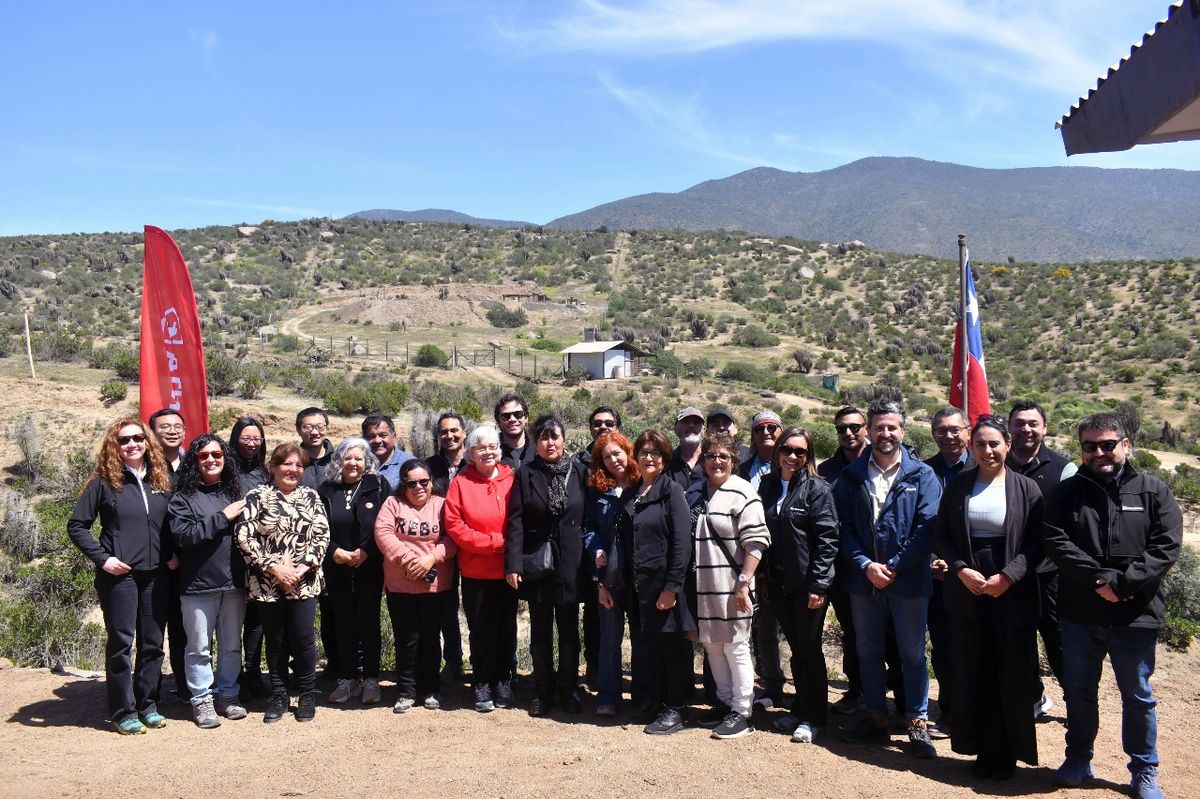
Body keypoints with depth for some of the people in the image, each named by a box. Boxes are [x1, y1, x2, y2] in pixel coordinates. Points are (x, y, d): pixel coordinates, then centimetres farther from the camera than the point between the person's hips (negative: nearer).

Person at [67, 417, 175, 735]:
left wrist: (173, 554, 3)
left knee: (153, 643, 9)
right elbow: (77, 526, -3)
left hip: (156, 574, 4)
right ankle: (123, 712, 10)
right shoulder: (104, 482, -4)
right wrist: (102, 558, -11)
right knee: (121, 643, 1)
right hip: (119, 575, -4)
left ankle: (147, 705, 21)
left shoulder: (160, 481, 8)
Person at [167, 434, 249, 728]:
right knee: (199, 647, 5)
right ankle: (201, 700, 17)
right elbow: (182, 535, -16)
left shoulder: (236, 492, 9)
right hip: (198, 585, -4)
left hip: (234, 582, 4)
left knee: (231, 645, 13)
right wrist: (223, 517, -15)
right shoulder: (184, 497, -3)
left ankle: (227, 695, 26)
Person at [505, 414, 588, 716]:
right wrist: (513, 564, -11)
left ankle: (568, 690, 22)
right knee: (540, 632, 9)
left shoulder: (579, 472, 2)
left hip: (571, 564, 0)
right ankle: (543, 691, 21)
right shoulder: (526, 474, 1)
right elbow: (515, 521, -4)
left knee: (569, 631, 9)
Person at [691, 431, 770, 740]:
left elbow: (756, 542, -14)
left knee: (735, 647, 0)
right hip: (703, 586, 7)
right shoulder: (698, 492, 12)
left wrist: (744, 582, -18)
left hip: (731, 587, -7)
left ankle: (742, 712, 8)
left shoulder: (742, 493, -9)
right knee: (712, 645, 14)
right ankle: (725, 701, 28)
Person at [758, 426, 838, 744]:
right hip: (779, 582, 5)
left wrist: (817, 584, -17)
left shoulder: (817, 488, -8)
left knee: (809, 648, 1)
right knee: (796, 647, 15)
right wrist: (763, 579, 6)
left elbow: (827, 539, -12)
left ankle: (813, 717, 13)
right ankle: (801, 709, 26)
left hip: (809, 583, -5)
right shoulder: (767, 487, 8)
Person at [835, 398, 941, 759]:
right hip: (863, 580, 3)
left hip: (909, 580, -3)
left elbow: (927, 527, -9)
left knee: (913, 654, 5)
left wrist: (893, 566, -15)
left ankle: (918, 723, 16)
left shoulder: (922, 476, -2)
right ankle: (876, 717, 25)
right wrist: (866, 565, -13)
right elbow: (844, 527, 0)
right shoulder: (851, 476, 5)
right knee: (868, 652, 12)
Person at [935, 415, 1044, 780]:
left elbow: (1035, 543, -4)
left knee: (1012, 674, 3)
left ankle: (1009, 751, 17)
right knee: (973, 673, 6)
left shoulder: (1026, 488, -2)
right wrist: (961, 570, -10)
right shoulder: (957, 485, 5)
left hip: (1012, 594, -2)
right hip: (967, 591, 2)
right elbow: (942, 535, 5)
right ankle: (984, 749, 18)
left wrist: (1007, 576, -16)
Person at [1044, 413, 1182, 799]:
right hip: (1079, 615, 2)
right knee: (1078, 690, 14)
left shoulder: (1154, 491, 1)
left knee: (1138, 696, 11)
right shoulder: (1067, 492, 3)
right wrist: (1101, 578, -18)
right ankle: (1078, 760, 30)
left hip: (1135, 616, -1)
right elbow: (1057, 542, -8)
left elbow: (1166, 547, -9)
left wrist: (1122, 583, -18)